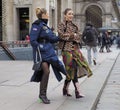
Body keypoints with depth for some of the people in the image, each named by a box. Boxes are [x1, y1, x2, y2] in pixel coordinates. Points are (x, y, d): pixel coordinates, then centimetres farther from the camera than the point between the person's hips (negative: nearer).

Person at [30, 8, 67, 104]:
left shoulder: (45, 25, 17)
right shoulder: (37, 25, -10)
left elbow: (51, 39, 18)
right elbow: (33, 41, -16)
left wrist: (60, 37, 9)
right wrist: (40, 48, -20)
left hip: (48, 52, 9)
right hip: (41, 53, -9)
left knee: (45, 72, 9)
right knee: (46, 71, -14)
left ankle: (43, 94, 17)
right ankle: (42, 94, -2)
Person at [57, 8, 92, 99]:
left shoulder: (74, 26, 18)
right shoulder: (62, 25, 1)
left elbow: (78, 37, 9)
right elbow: (61, 35, -14)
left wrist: (69, 36, -8)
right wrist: (73, 35, -6)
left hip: (75, 48, 6)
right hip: (67, 49, -6)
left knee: (71, 71, 5)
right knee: (73, 69, -11)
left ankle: (66, 89, 20)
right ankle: (77, 92, -11)